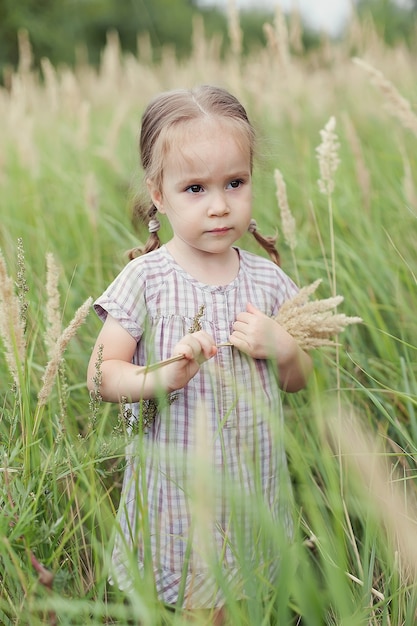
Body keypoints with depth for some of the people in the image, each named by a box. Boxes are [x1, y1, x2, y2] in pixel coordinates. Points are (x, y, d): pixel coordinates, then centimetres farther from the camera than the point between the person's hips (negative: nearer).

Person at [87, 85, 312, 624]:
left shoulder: (265, 278, 0)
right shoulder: (145, 278, -10)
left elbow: (299, 380, 8)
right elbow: (101, 375, -11)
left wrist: (281, 347, -14)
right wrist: (163, 377, -28)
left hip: (254, 489, 3)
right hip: (176, 493, -3)